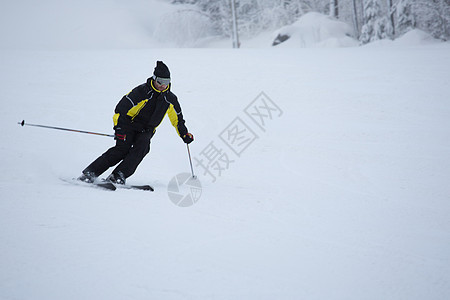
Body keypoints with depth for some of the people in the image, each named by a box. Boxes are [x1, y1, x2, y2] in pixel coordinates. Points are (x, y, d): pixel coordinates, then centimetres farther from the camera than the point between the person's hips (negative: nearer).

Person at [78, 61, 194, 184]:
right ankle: (90, 172, -20)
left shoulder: (170, 99, 1)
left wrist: (184, 134, 15)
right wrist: (119, 127, -28)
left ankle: (118, 176, -32)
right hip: (130, 124, -4)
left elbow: (177, 118, 19)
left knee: (141, 149, -27)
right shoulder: (142, 91, -16)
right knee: (123, 149, -24)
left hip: (146, 131, 4)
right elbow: (122, 108, -19)